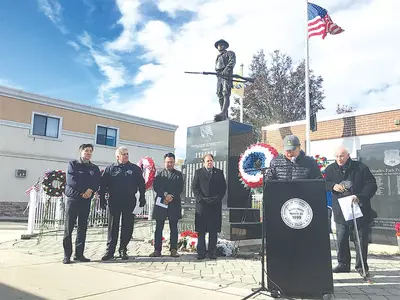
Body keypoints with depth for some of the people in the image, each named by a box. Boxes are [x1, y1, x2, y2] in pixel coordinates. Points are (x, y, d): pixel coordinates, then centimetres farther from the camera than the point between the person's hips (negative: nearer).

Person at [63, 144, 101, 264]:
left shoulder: (94, 168, 14)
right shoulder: (73, 164, 3)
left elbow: (97, 183, 3)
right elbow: (71, 180, -10)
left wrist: (90, 191, -16)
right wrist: (84, 191, -11)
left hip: (86, 200, 4)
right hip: (73, 198, -3)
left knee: (83, 228, 5)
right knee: (68, 228, -2)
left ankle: (79, 254, 12)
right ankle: (67, 255, 3)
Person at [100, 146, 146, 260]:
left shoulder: (135, 169, 5)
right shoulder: (110, 168, 4)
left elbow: (141, 185, 6)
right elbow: (103, 185, 4)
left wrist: (142, 198, 0)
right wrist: (102, 200, -1)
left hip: (130, 202, 1)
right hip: (114, 202, 0)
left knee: (127, 227, 5)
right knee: (113, 226, 4)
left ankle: (123, 250, 17)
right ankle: (110, 250, 11)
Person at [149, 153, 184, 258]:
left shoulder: (178, 174, 11)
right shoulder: (159, 174, 10)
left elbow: (180, 188, -1)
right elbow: (156, 187, -3)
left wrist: (171, 196, -15)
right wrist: (165, 195, -16)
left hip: (174, 203, 0)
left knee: (173, 228, 3)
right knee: (159, 228, 2)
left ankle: (173, 249, 9)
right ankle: (157, 250, 7)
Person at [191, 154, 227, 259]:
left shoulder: (219, 172, 13)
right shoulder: (198, 172, 11)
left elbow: (223, 187, 8)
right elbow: (194, 187, 4)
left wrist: (217, 198, -7)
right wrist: (201, 198, -9)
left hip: (215, 204, 1)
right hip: (202, 204, 0)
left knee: (214, 230, 2)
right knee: (201, 230, 1)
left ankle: (212, 252, 10)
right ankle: (201, 252, 7)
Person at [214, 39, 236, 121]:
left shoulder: (230, 53, 13)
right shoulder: (218, 57, 33)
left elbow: (232, 62, -6)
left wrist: (226, 70, -22)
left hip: (226, 76, -7)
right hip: (219, 77, 7)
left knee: (226, 95, -22)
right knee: (220, 96, -4)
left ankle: (222, 114, -41)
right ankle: (225, 116, -7)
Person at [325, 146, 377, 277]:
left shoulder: (361, 168, -5)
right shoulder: (330, 169, 4)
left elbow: (371, 185, -7)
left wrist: (359, 196, -21)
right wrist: (333, 186, -10)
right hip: (340, 211, 3)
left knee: (361, 239, 4)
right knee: (341, 239, 8)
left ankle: (361, 266, 18)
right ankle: (343, 264, 22)